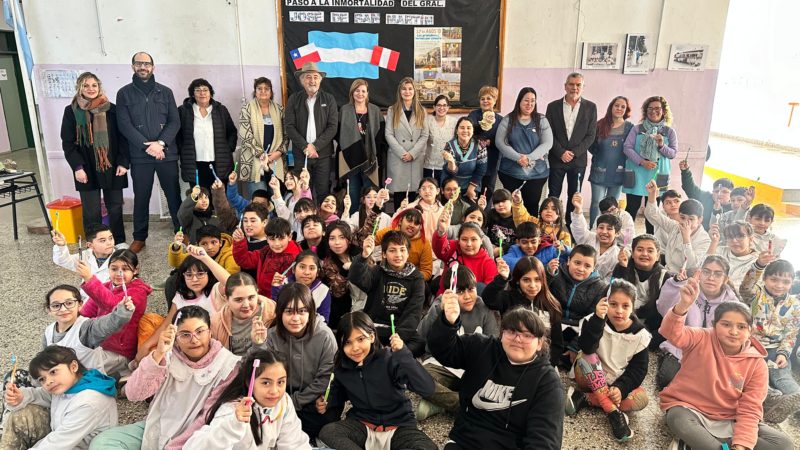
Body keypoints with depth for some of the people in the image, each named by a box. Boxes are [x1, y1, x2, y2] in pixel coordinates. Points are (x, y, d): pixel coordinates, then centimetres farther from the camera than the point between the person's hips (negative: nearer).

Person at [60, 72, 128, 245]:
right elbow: (68, 143, 1)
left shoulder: (111, 109, 5)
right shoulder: (71, 111, 3)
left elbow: (122, 137, 4)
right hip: (87, 169, -1)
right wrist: (77, 167, -9)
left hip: (112, 167, 1)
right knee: (92, 212, -1)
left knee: (115, 208, 6)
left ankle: (120, 244, 17)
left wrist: (123, 162, -5)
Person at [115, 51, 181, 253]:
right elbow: (124, 125, -3)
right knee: (141, 197, 6)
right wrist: (147, 145, -15)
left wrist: (161, 143, -13)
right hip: (139, 155, 0)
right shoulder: (124, 93, 5)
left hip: (167, 153, 1)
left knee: (174, 195, 5)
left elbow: (174, 121, 1)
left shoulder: (165, 92, 8)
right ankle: (139, 238, 18)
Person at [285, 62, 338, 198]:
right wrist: (305, 147, -11)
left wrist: (315, 146, -11)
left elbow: (333, 127, -3)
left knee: (323, 192, 1)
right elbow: (290, 127, -1)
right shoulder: (294, 99, 5)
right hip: (301, 154, 1)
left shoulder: (329, 99, 4)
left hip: (323, 154, 0)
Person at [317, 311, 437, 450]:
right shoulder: (341, 367, -4)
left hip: (398, 426, -3)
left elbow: (427, 390, -31)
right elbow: (339, 392, 20)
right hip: (362, 425, 4)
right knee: (327, 432, -24)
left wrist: (403, 355, -38)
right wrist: (326, 403, -1)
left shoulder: (389, 359, -20)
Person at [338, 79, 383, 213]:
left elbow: (381, 134, 4)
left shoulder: (375, 111, 7)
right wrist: (346, 149, -5)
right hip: (351, 158, 0)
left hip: (369, 157, 0)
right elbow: (338, 133, 3)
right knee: (353, 193, 6)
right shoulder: (344, 110, 5)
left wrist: (376, 152, -5)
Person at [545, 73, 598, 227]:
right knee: (553, 195, 5)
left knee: (574, 196, 7)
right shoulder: (553, 106, 2)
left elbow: (591, 135, -1)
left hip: (578, 160, 0)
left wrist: (573, 153, -11)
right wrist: (561, 152, -12)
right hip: (556, 159, 0)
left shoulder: (590, 107, 2)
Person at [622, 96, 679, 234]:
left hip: (656, 177, 1)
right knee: (631, 208, 0)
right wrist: (642, 162, -15)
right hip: (636, 175, -1)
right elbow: (627, 147, -4)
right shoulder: (637, 129, 4)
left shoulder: (669, 131, 7)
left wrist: (662, 146, -16)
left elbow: (673, 153, 4)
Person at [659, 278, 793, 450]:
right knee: (679, 420, -38)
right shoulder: (701, 340, -9)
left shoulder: (756, 364, -3)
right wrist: (683, 305, -52)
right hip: (689, 410, -4)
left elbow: (750, 410, -6)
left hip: (727, 421, 4)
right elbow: (672, 332, -32)